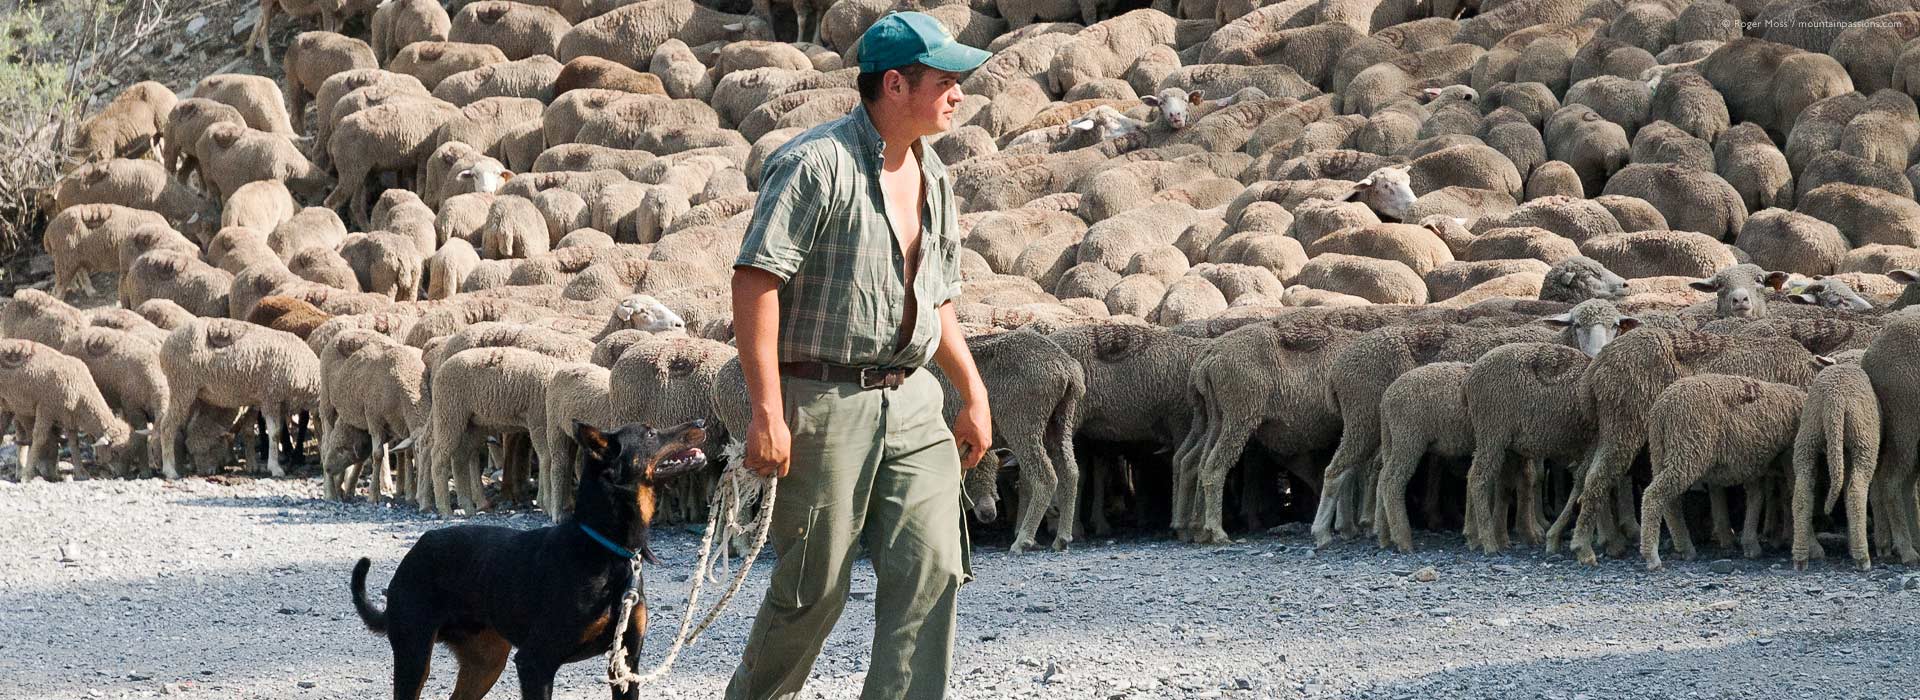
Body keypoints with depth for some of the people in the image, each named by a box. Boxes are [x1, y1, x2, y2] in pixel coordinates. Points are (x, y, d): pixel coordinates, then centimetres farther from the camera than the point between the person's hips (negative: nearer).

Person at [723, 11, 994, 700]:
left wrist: (973, 395, 20)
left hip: (911, 402, 7)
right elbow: (754, 280, -18)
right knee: (812, 589, 1)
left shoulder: (933, 178, 13)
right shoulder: (816, 163, -13)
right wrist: (767, 410, -23)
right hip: (822, 403, -7)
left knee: (932, 570, -5)